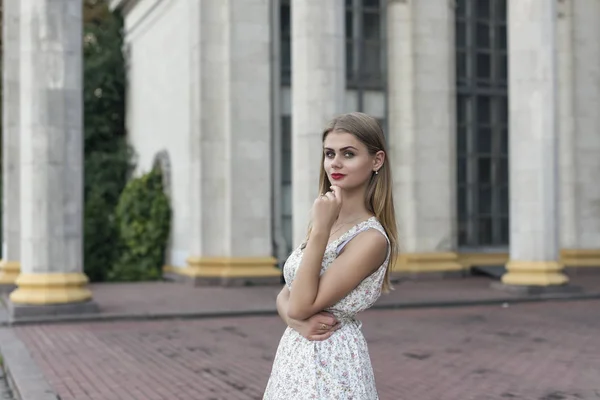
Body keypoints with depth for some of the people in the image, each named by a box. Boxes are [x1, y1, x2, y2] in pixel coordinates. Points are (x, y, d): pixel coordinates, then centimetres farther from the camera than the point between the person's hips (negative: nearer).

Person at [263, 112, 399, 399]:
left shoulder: (371, 237, -18)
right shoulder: (329, 221, 6)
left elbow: (301, 305, -21)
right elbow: (285, 297, 8)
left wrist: (320, 230, -25)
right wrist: (298, 321, -13)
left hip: (330, 362, -7)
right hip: (294, 358, 7)